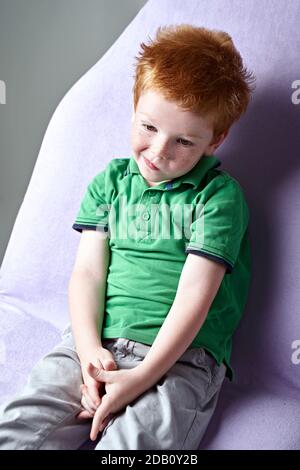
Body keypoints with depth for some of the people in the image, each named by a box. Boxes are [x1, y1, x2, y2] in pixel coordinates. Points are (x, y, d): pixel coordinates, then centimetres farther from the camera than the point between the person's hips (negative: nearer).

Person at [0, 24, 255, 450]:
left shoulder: (220, 195, -2)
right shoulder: (111, 181, 11)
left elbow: (195, 292, -10)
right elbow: (88, 271, 5)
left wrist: (142, 375, -16)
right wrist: (90, 349, -10)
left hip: (182, 357, -3)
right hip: (97, 342, 4)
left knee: (131, 441, -27)